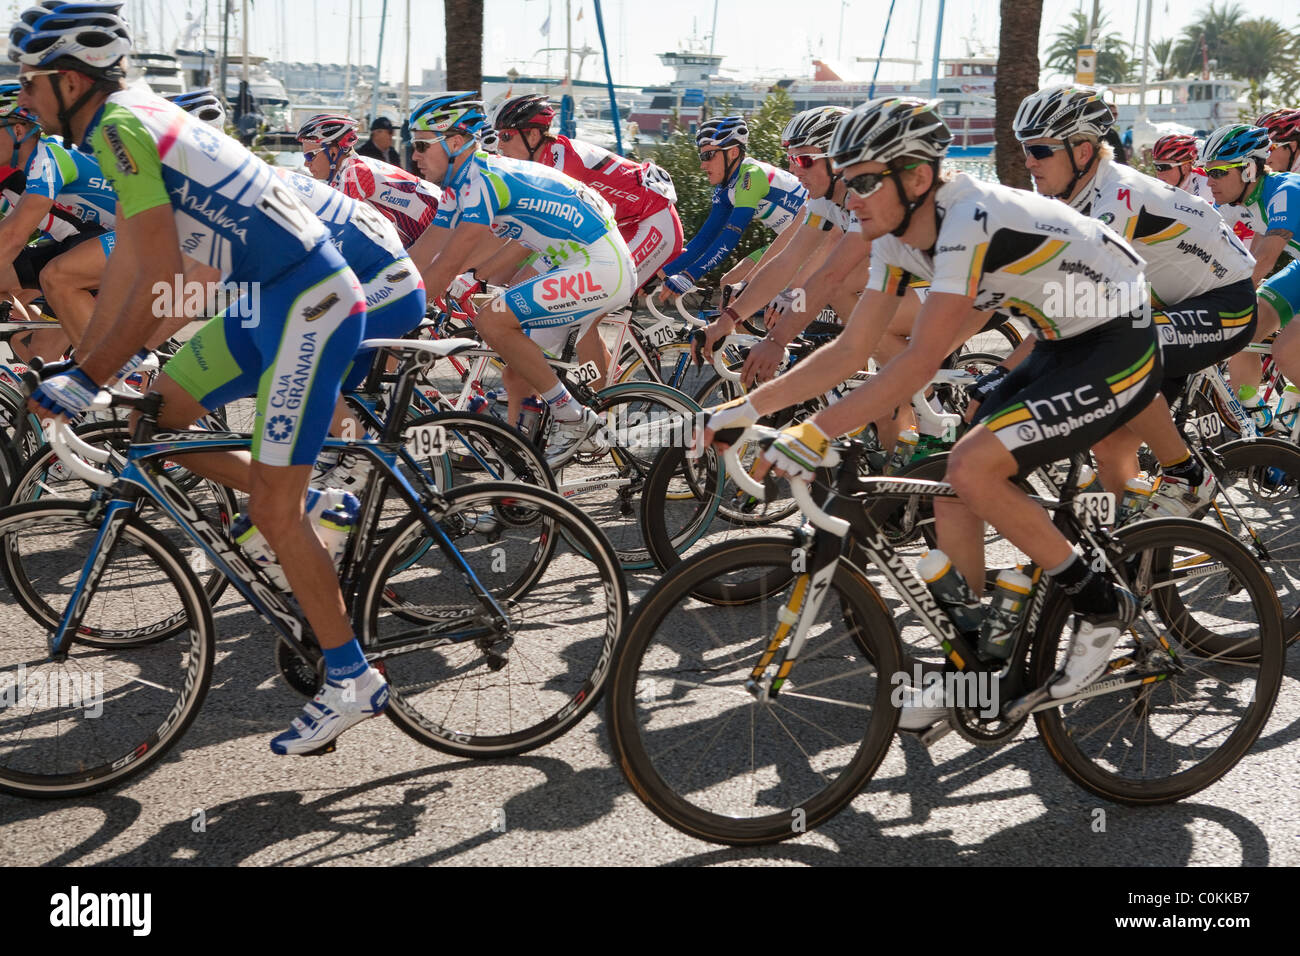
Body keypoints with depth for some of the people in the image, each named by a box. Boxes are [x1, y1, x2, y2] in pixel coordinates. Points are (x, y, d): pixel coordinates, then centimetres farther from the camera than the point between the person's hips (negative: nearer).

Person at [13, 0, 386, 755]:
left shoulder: (119, 126, -15)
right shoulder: (131, 118, 14)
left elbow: (161, 277, -22)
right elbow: (128, 265, 17)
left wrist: (90, 380, -16)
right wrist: (79, 365, 19)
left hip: (310, 305, -10)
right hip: (268, 298, 10)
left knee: (272, 509, -6)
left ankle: (352, 681, 5)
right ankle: (303, 508, 21)